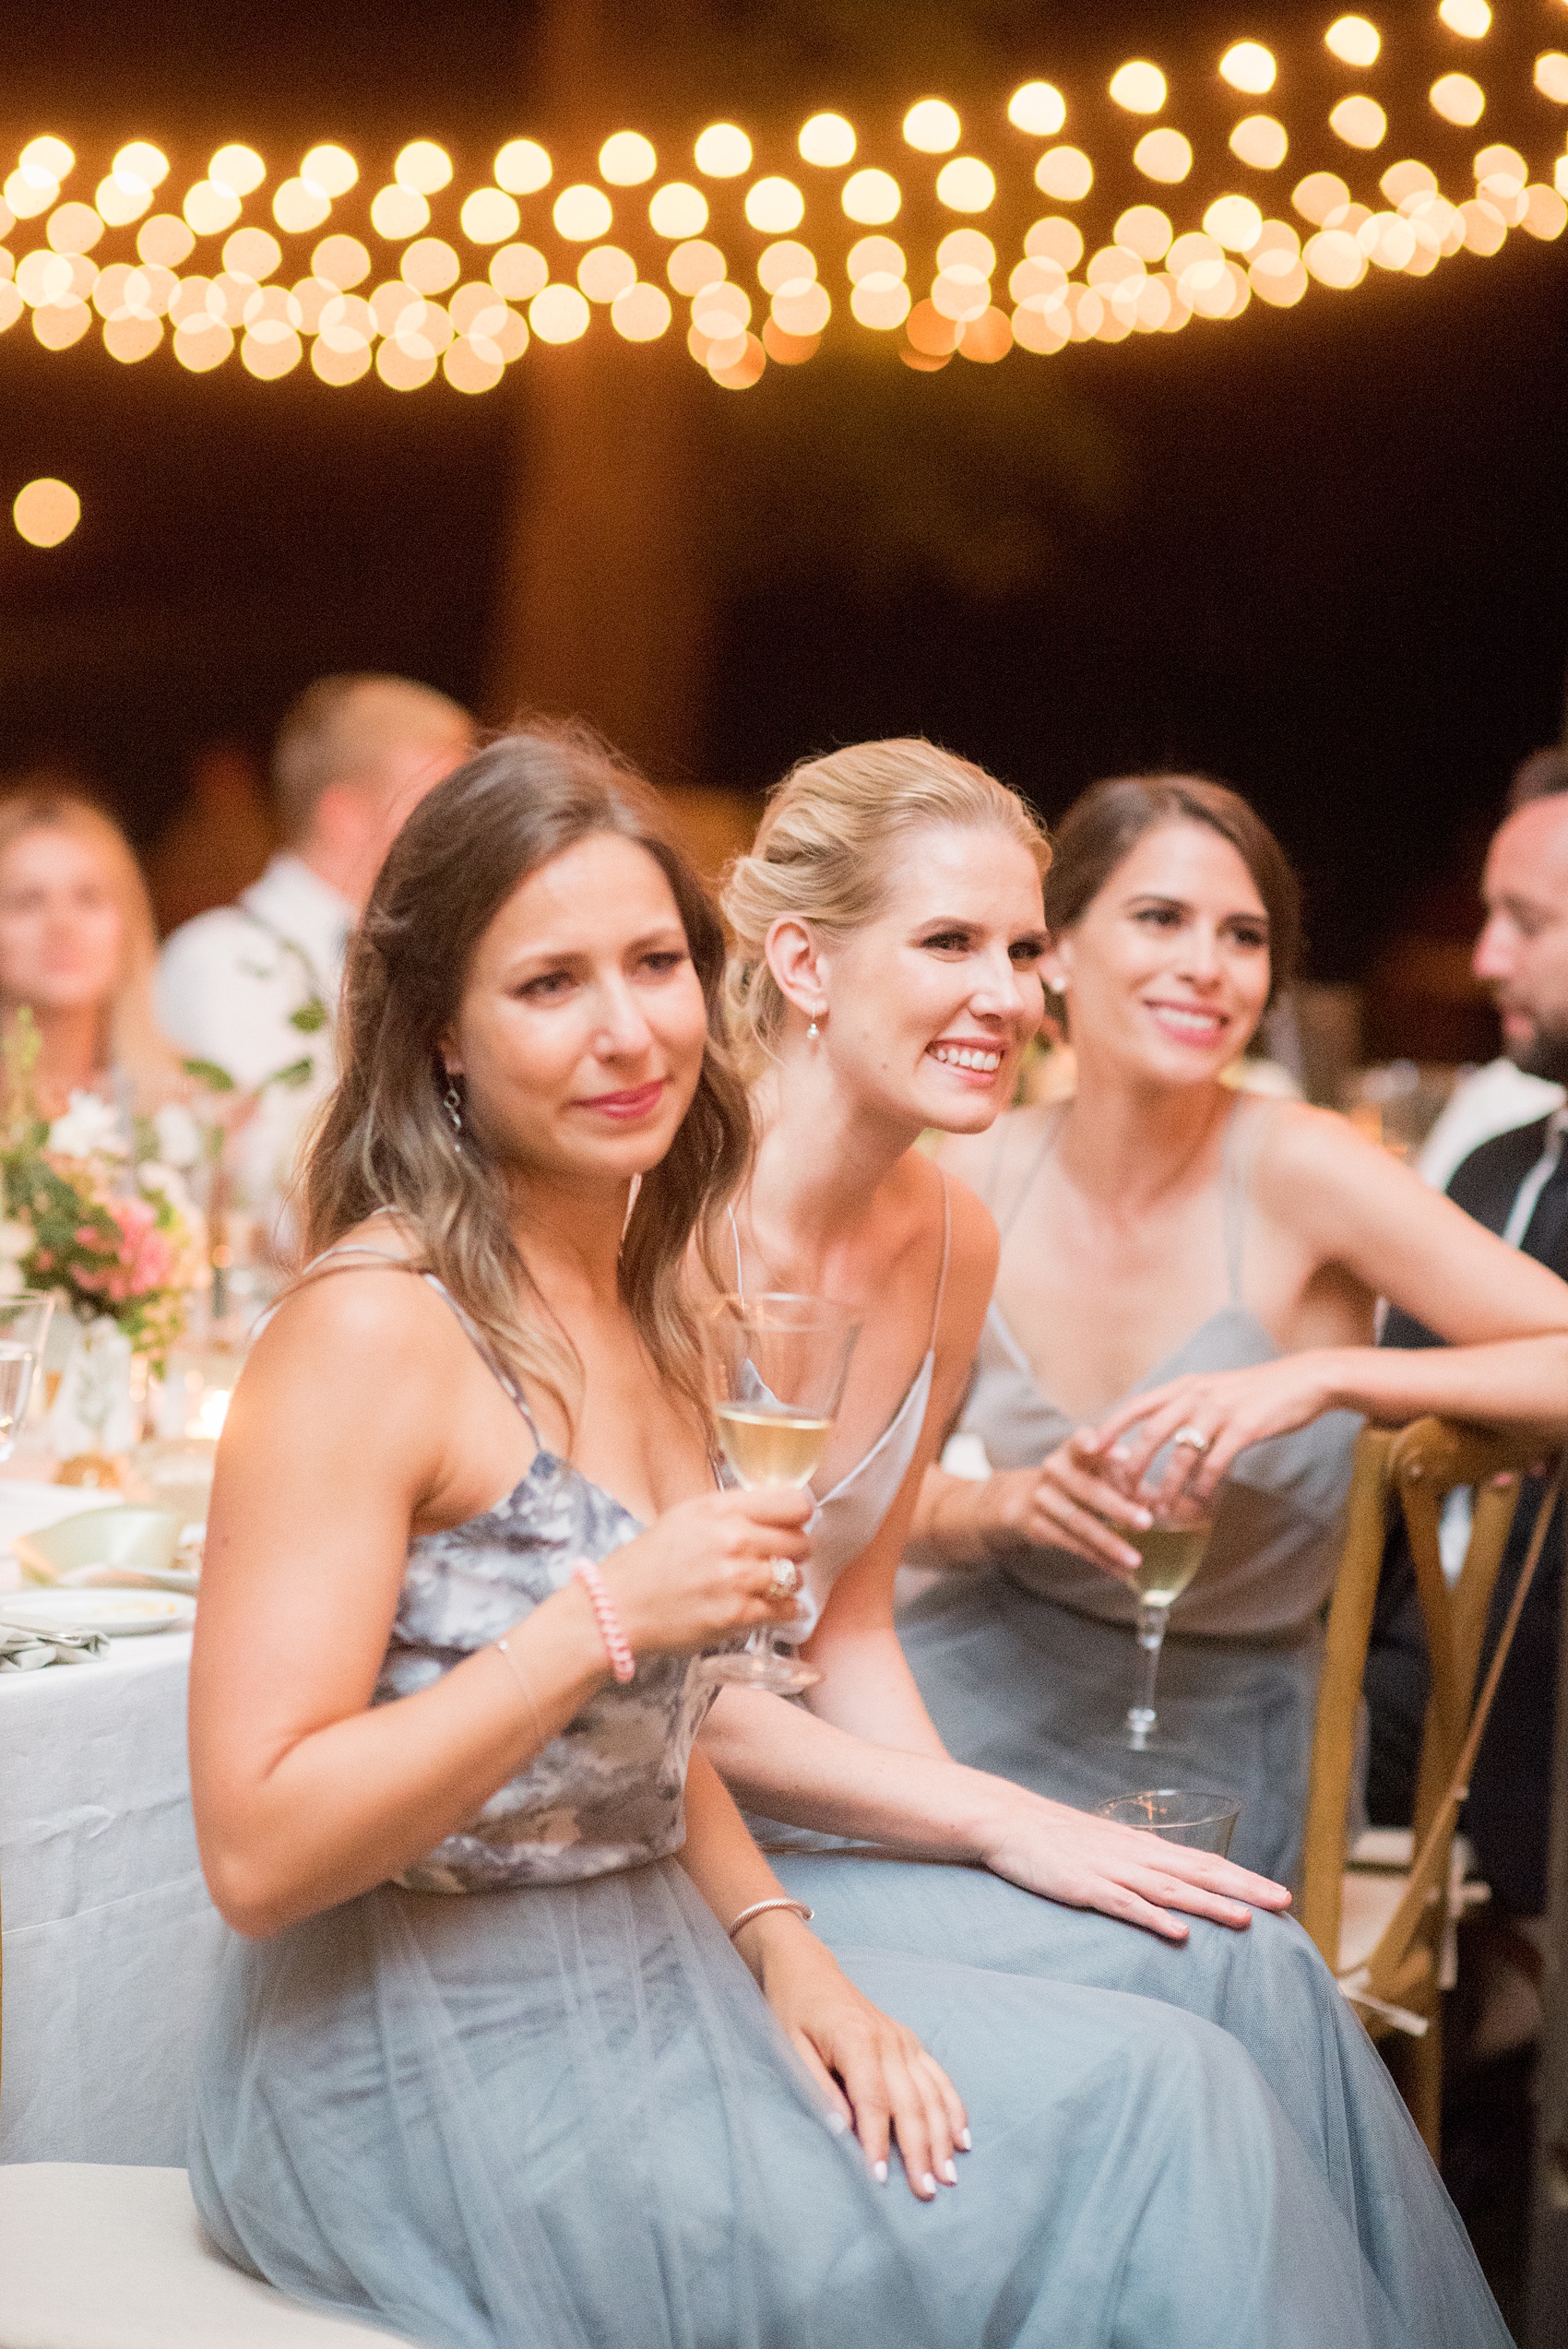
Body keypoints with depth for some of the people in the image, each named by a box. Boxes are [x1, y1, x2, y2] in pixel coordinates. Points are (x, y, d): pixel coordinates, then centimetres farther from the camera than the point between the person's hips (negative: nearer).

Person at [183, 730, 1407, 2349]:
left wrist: (781, 1948, 0)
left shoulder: (642, 1305, 9)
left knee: (1168, 2089, -4)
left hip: (654, 1984, 8)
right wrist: (604, 1617, -25)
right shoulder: (374, 1327, -18)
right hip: (443, 2076, -8)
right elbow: (256, 1851, -22)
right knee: (1129, 2215, -11)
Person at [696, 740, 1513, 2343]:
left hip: (762, 1803, 7)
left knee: (1247, 1958, -14)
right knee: (1202, 1980, -19)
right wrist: (994, 1822, -15)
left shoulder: (948, 1241, 6)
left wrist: (990, 1831, -6)